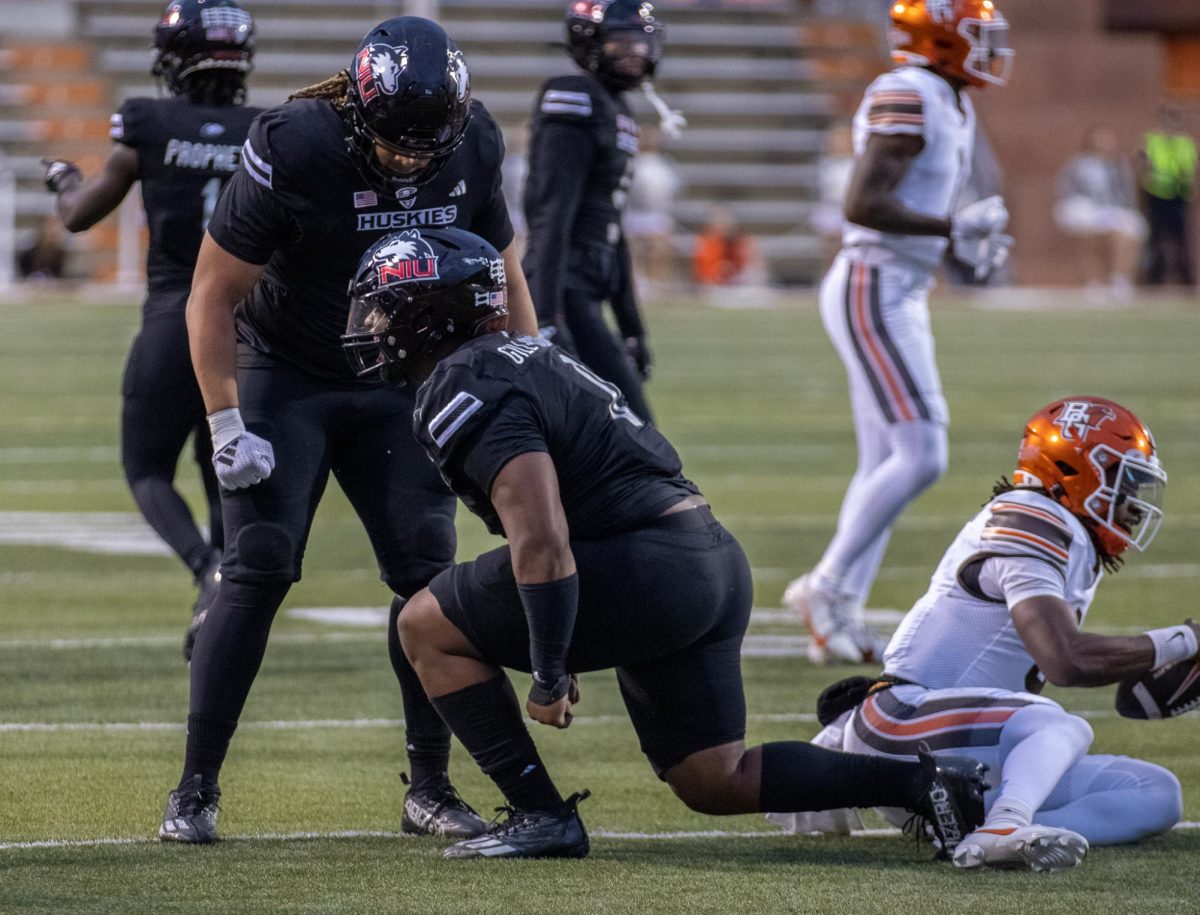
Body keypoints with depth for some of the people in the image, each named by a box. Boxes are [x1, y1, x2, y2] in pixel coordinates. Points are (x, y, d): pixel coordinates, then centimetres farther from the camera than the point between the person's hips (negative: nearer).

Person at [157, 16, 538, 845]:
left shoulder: (472, 150, -12)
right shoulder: (292, 150, -25)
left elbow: (499, 273, 5)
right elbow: (214, 294, -17)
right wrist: (227, 426, -20)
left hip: (399, 382, 4)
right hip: (285, 376, -4)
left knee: (428, 568, -6)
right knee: (258, 572, -14)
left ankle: (430, 786, 5)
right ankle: (195, 790, -7)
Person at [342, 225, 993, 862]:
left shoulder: (465, 391, -10)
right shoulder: (526, 353, 21)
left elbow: (541, 543, -21)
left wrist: (548, 675, -16)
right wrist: (558, 653, 32)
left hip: (647, 571, -10)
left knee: (427, 626, 3)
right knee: (715, 784, 17)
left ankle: (540, 816, 2)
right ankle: (922, 781, 7)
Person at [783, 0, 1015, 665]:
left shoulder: (950, 106, 16)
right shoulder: (907, 98, -16)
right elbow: (863, 204, -24)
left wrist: (967, 240, 8)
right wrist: (955, 227, -20)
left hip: (900, 296, 10)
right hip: (872, 292, -10)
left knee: (886, 466, 9)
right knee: (921, 455, -13)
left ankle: (838, 624, 10)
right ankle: (827, 586, -5)